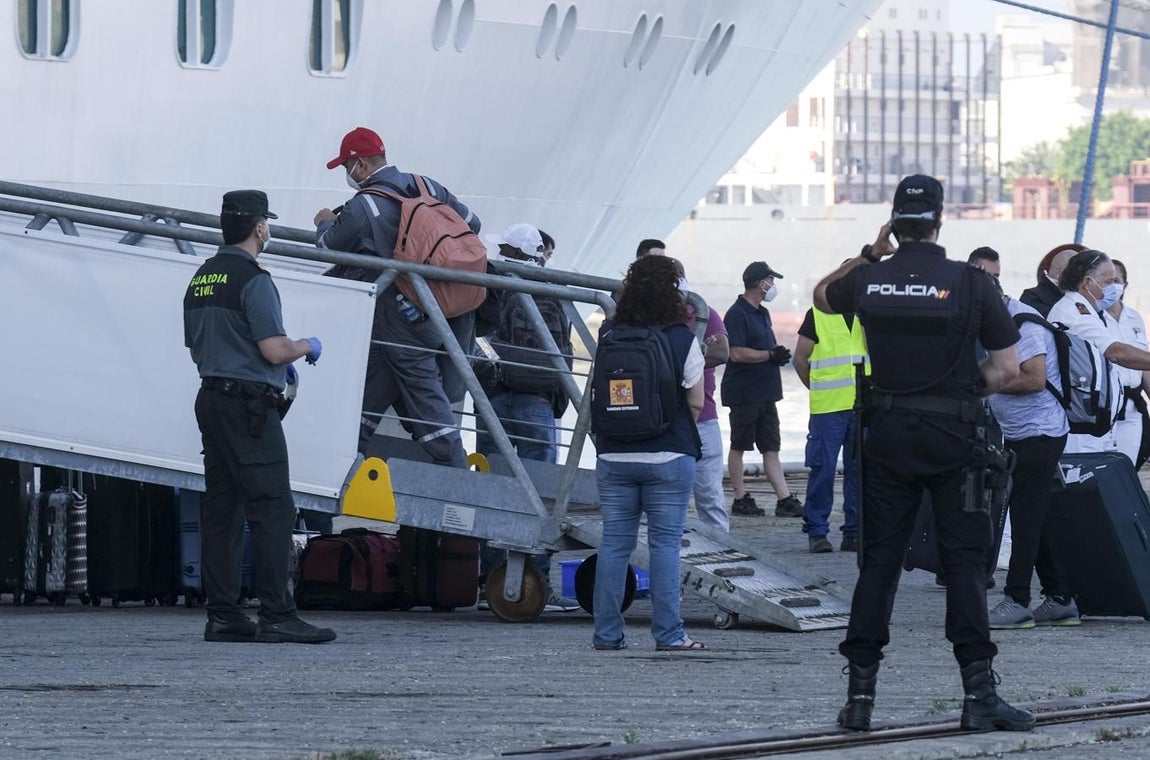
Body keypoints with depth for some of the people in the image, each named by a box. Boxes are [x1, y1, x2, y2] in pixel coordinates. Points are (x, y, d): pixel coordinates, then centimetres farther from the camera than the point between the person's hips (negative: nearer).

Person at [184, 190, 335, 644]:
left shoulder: (201, 280, 14)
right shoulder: (253, 280, -13)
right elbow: (274, 349, -19)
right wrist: (308, 347, 3)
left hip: (211, 399, 9)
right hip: (249, 406, -9)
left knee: (221, 511, 8)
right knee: (272, 509, -10)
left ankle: (222, 615, 8)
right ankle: (277, 615, -15)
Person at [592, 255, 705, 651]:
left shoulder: (608, 334, 1)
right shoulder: (681, 339, -8)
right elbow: (696, 402, -3)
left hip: (614, 455, 3)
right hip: (669, 455, -3)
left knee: (614, 542, 7)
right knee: (665, 543, 0)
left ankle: (606, 632, 7)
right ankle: (668, 633, -2)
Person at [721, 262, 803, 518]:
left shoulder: (762, 314, 18)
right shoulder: (737, 314, -12)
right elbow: (737, 353, -20)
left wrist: (779, 354, 6)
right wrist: (771, 355, -16)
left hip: (765, 391, 9)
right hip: (743, 393, -9)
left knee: (771, 448, 5)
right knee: (739, 446, 1)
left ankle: (785, 499, 1)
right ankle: (740, 500, 6)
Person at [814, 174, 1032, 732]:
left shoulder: (869, 281, -1)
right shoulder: (971, 284, -9)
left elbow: (822, 296, 24)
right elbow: (1007, 369, -7)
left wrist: (870, 254, 17)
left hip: (887, 434, 3)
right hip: (952, 436, -3)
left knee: (878, 560, 8)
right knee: (964, 560, 0)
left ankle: (860, 692, 5)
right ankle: (978, 692, -5)